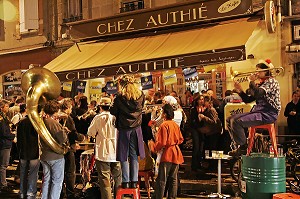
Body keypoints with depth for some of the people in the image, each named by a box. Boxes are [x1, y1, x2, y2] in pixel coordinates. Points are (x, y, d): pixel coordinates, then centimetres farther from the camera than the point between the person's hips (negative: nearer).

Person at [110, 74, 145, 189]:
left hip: (124, 129, -3)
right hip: (136, 129, 3)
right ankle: (134, 181, 12)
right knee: (134, 156, 10)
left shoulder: (119, 97, -12)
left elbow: (113, 112, -4)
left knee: (124, 156, 6)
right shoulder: (141, 95, -1)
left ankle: (126, 182, 7)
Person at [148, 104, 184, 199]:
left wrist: (152, 145, 1)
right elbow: (180, 139, 14)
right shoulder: (176, 125, 7)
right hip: (176, 154, 7)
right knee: (173, 179, 12)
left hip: (167, 155, -7)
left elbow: (161, 143, -15)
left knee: (161, 180, -2)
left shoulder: (164, 125, -13)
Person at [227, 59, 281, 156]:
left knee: (237, 122, -25)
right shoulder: (260, 84, 19)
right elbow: (248, 100, 17)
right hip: (258, 111, 10)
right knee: (230, 119, 1)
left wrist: (251, 82, -13)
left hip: (268, 114, -9)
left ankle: (243, 148, -9)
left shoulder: (271, 81, -8)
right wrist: (240, 91, 3)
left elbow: (257, 94, -27)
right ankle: (240, 145, 5)